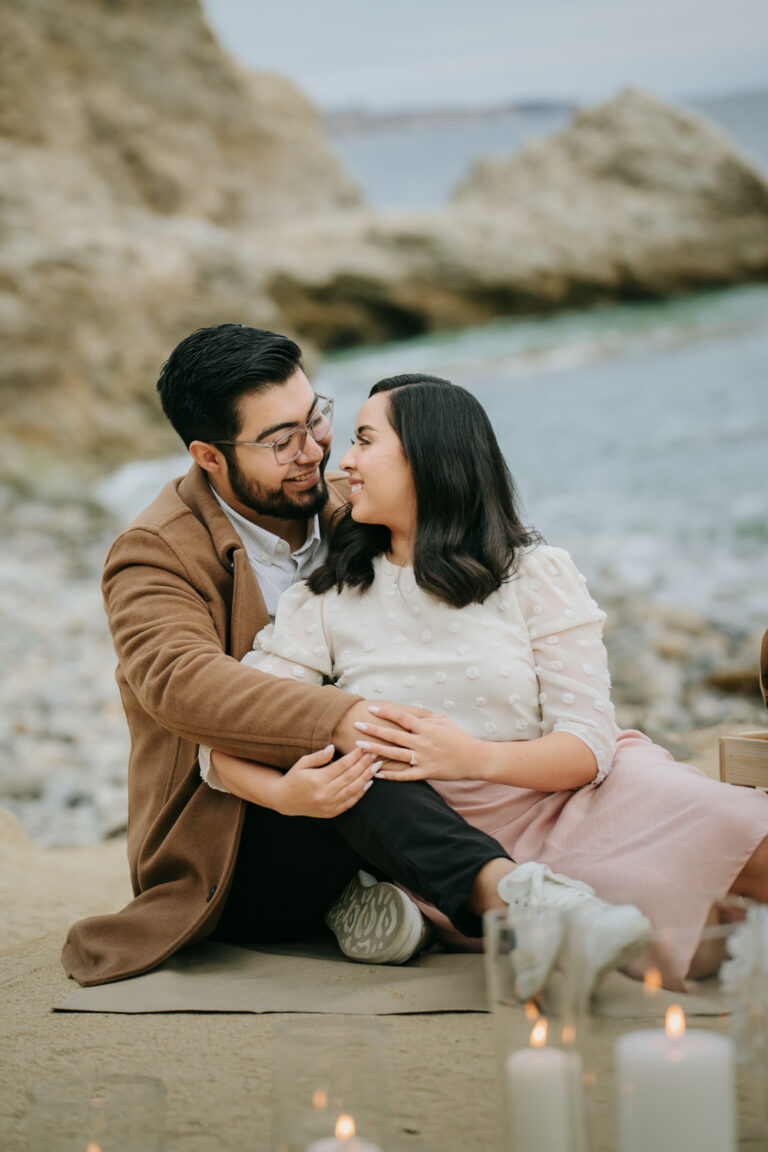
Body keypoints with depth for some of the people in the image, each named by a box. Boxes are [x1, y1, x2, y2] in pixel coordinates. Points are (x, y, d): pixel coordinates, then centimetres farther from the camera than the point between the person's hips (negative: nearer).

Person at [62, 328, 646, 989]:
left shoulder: (352, 511, 8)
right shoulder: (154, 555, -9)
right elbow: (179, 677, -31)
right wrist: (346, 719, -45)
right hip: (228, 861, -6)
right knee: (354, 752, -36)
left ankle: (365, 886, -22)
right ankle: (502, 891, -53)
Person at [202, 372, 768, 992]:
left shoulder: (538, 575, 2)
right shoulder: (326, 599, 5)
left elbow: (590, 745, -7)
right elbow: (224, 743, -5)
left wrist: (476, 757, -27)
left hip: (566, 803, 1)